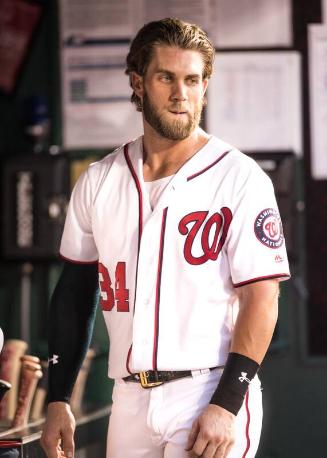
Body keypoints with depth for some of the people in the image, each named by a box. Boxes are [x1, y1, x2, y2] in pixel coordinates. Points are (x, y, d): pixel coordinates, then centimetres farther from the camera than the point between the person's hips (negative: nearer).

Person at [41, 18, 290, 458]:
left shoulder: (240, 179, -4)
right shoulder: (98, 181, 10)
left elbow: (261, 297, -9)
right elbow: (76, 290, 14)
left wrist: (226, 405, -17)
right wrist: (58, 400, 8)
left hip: (209, 393, -4)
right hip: (130, 400, 4)